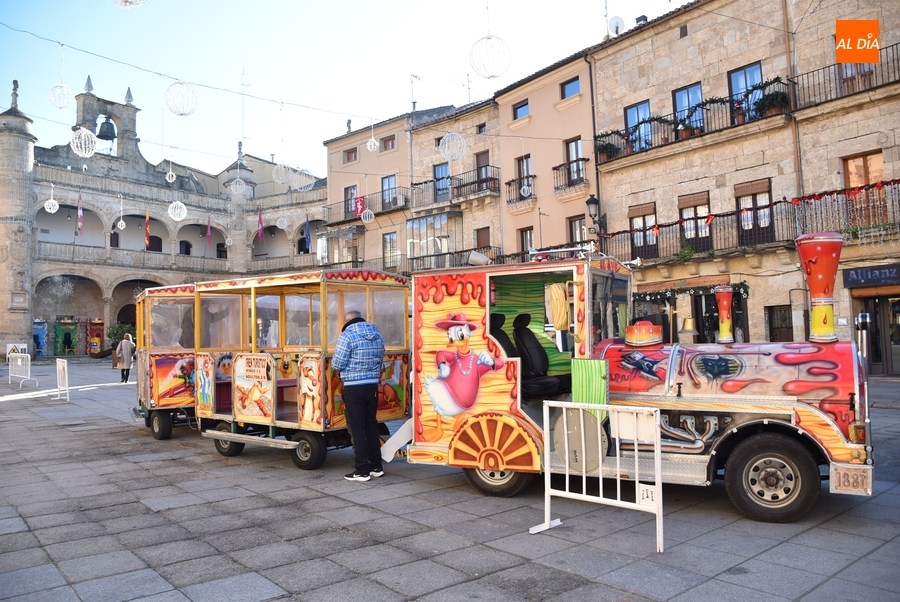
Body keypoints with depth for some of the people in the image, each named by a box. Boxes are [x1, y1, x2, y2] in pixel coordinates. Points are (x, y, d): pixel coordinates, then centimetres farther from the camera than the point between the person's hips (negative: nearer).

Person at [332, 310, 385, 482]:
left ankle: (362, 471, 4)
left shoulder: (347, 335, -12)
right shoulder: (377, 335, 9)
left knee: (357, 428, 1)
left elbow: (337, 365, -11)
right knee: (371, 425, 15)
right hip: (372, 386, 6)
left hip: (354, 388, -6)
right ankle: (376, 466, 21)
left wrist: (335, 364, 10)